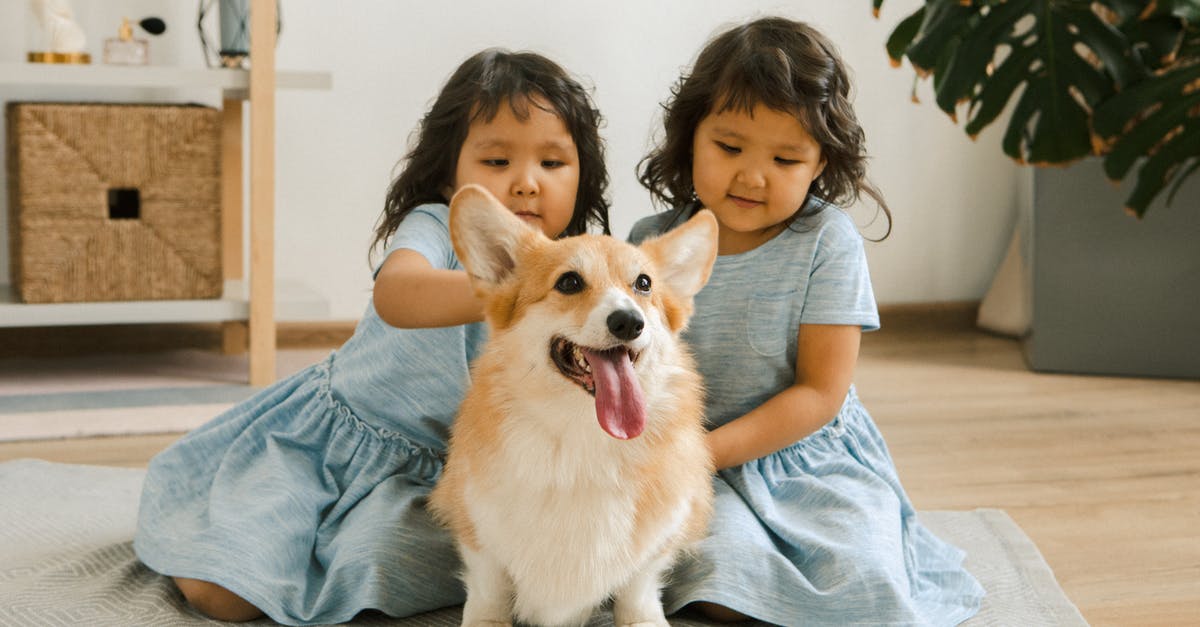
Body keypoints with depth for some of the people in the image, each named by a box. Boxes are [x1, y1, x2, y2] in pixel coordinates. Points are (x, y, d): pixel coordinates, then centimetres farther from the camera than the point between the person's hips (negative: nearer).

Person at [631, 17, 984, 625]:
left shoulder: (827, 243, -9)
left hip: (813, 457, -1)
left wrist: (706, 450, -19)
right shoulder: (652, 244, -1)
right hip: (700, 468, 1)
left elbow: (821, 393, -11)